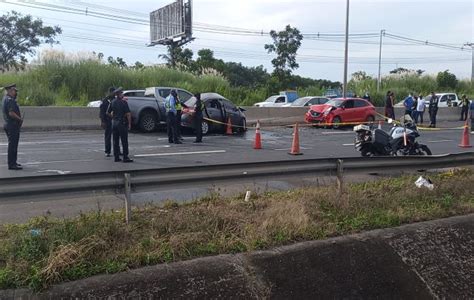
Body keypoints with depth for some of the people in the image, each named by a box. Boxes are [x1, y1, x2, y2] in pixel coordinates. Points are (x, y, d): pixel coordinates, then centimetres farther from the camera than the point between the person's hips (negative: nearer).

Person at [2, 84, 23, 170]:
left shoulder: (5, 98, 16)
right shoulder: (10, 100, -17)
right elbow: (11, 113, -26)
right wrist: (20, 119, -15)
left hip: (8, 124, 11)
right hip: (12, 125, -11)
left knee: (13, 144, 19)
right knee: (13, 144, -7)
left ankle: (13, 162, 29)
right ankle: (12, 164, -5)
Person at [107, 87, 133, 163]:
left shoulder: (113, 102, 6)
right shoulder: (123, 102, -12)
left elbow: (108, 112, 12)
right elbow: (128, 114, -16)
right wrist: (129, 124, -9)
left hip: (114, 122, 6)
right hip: (122, 123, -6)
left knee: (116, 141, 10)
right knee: (124, 141, -2)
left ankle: (116, 157, 12)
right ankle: (125, 157, -2)